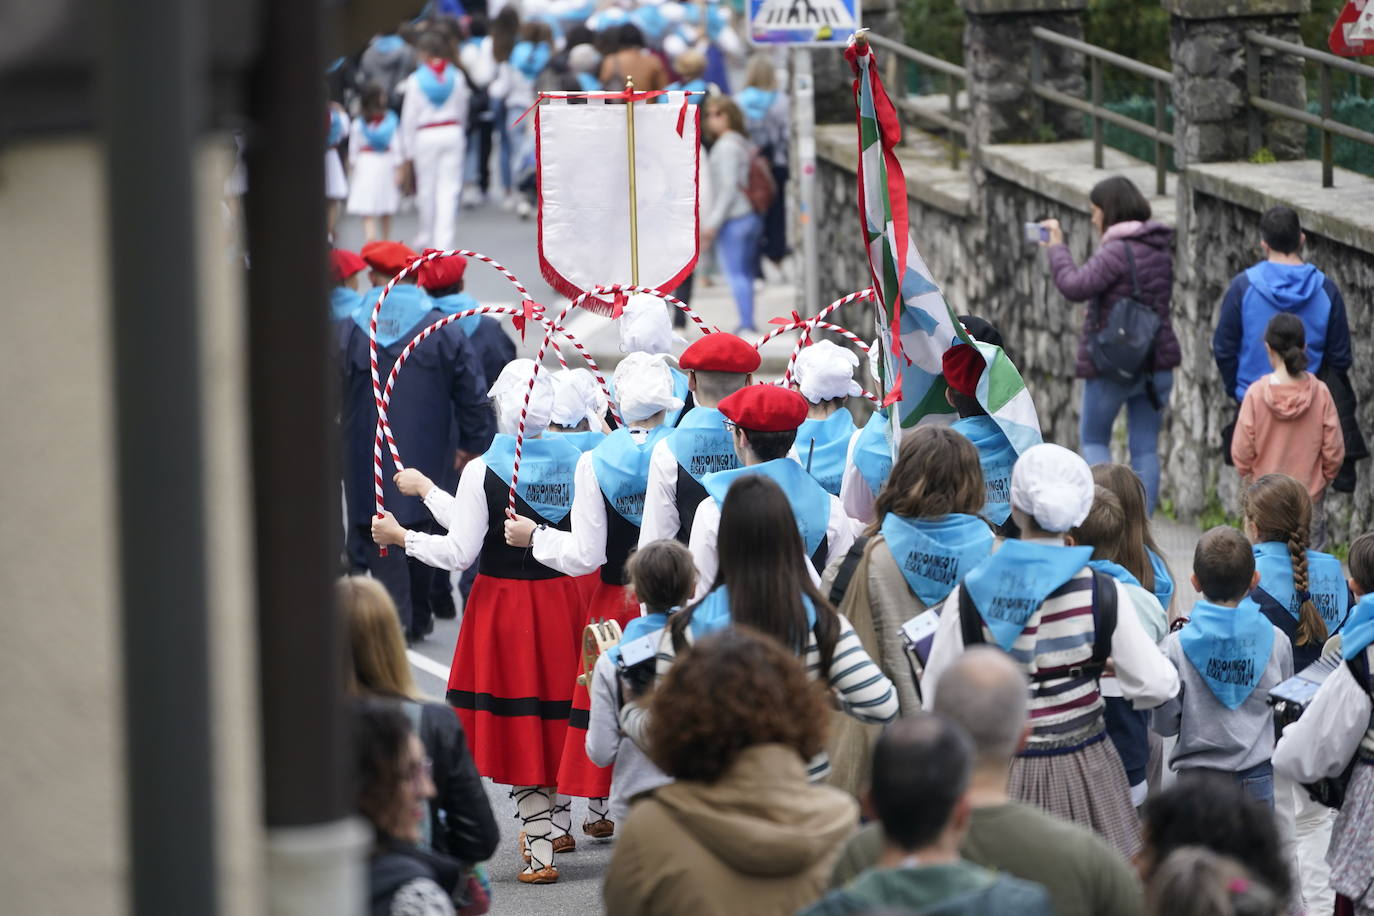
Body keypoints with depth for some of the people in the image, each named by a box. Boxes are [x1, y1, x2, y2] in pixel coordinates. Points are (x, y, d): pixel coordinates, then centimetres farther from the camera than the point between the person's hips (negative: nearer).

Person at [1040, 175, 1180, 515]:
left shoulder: (1118, 251, -17)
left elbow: (1075, 287, -27)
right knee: (1145, 447, 8)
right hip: (1157, 360, 7)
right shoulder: (1160, 248, 8)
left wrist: (1056, 247, -13)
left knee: (1093, 438, 9)